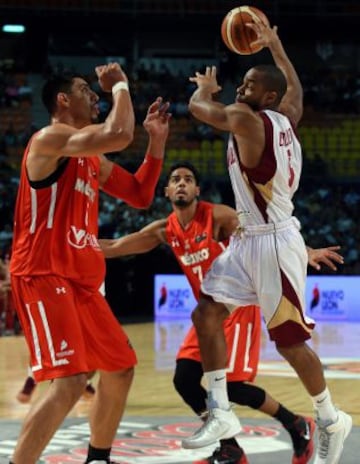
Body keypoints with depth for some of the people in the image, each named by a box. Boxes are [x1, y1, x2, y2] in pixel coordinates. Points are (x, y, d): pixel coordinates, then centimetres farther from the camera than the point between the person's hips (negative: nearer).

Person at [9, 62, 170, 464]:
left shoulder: (94, 159, 19)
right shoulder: (50, 138, -11)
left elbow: (139, 196, 24)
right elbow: (119, 134, -25)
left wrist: (156, 140, 16)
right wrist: (120, 85, -8)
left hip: (81, 280, 10)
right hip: (43, 276, -10)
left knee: (120, 368, 18)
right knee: (70, 382, -22)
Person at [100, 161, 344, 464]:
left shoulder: (218, 217, -14)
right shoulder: (164, 231, 2)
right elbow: (113, 248, 5)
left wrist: (305, 253, -31)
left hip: (238, 307, -6)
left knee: (231, 386, -13)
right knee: (184, 380, -5)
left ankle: (298, 427, 9)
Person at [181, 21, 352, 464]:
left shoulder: (247, 119, -18)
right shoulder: (285, 117, 7)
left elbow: (198, 106, -3)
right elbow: (295, 85, 30)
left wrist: (205, 87, 18)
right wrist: (274, 45, 39)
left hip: (274, 243, -10)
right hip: (248, 239, 10)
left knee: (289, 340, 0)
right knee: (206, 314, 3)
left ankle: (331, 421, 17)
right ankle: (221, 413, 6)